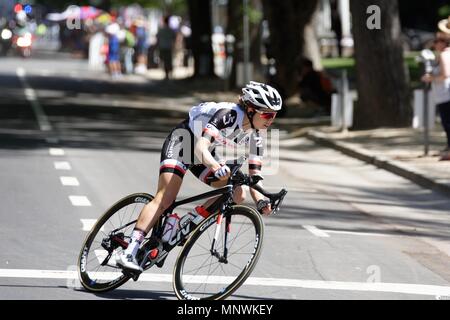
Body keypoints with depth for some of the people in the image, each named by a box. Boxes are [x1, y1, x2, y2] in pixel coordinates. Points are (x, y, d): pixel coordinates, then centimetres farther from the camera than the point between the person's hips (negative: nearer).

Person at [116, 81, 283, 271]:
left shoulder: (254, 135, -9)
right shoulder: (229, 115, -31)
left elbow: (255, 173, -10)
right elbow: (201, 147, -42)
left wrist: (260, 200, -29)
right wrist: (216, 167, -61)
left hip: (205, 156, 8)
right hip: (182, 142, -8)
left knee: (237, 194, -11)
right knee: (165, 198, -23)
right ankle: (128, 253, -29)